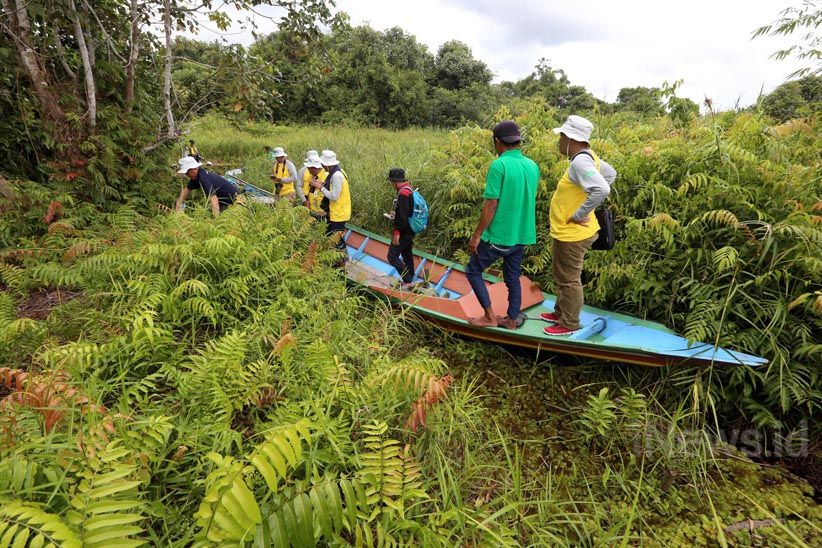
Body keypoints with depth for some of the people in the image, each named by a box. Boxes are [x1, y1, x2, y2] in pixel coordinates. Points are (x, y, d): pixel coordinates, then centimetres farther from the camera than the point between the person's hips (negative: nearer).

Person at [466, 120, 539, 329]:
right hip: (521, 235, 7)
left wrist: (476, 235, -12)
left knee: (473, 271, 11)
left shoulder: (499, 165, -17)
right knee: (513, 278, 19)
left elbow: (490, 205, -19)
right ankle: (512, 320, 30)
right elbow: (528, 200, 13)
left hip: (498, 236, -7)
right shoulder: (533, 166, 4)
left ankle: (490, 316, 13)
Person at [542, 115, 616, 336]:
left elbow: (602, 190, -36)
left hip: (572, 235, -10)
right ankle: (560, 312, 39)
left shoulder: (580, 162, -23)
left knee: (569, 279, 4)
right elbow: (610, 173, 22)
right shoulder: (588, 157, 7)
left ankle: (569, 324, 19)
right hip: (567, 232, 10)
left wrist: (579, 214, -24)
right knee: (562, 276, 23)